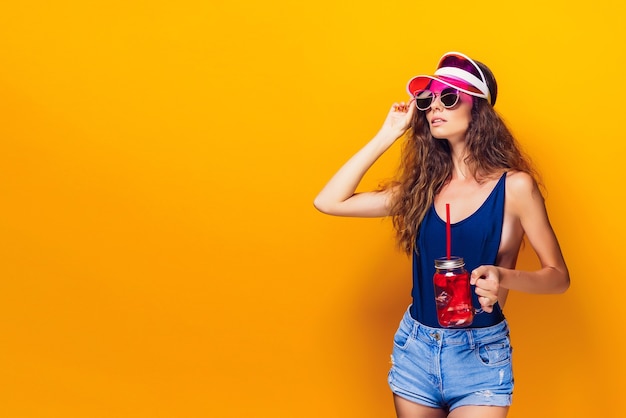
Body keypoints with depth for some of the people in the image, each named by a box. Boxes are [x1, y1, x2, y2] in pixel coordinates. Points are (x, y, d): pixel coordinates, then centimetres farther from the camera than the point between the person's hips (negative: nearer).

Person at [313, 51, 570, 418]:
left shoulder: (514, 186, -8)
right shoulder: (423, 186, 4)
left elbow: (559, 276, -5)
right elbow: (329, 202, -2)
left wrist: (504, 277, -26)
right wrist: (387, 136, 0)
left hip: (480, 355, -4)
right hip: (415, 347, 4)